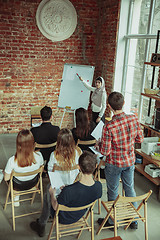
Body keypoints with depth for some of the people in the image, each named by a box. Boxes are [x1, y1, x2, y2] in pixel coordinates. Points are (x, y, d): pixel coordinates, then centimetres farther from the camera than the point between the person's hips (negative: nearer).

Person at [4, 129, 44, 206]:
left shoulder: (12, 161, -36)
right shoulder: (38, 156, -29)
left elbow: (6, 178, -18)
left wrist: (5, 171, 4)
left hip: (18, 186, -2)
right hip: (33, 183, 2)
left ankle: (16, 199, 40)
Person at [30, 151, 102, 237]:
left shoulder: (69, 190, -42)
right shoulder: (99, 186, -27)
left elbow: (55, 207, -22)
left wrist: (52, 193, -2)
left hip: (63, 219, -5)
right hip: (80, 216, 5)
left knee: (47, 195, 23)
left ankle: (41, 225, 42)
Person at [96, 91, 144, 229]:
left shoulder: (109, 127, -29)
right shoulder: (134, 119, -15)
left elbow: (105, 151, -20)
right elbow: (140, 139, 0)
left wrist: (99, 143, 0)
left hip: (114, 164, -4)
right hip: (130, 161, 5)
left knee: (113, 192, 15)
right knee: (130, 188, 22)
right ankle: (134, 220, 38)